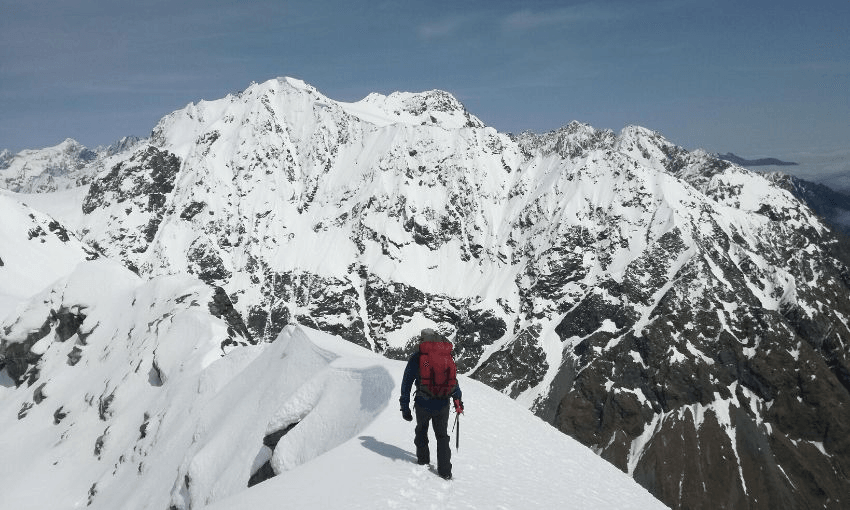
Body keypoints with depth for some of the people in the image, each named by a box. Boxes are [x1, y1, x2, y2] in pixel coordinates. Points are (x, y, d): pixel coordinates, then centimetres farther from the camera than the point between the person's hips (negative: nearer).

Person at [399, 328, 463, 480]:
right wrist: (457, 400, 22)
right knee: (442, 436, 16)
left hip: (423, 405, -2)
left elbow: (406, 384, -3)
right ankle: (445, 471, 12)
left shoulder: (416, 358, -4)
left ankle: (423, 460, 35)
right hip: (442, 405, 2)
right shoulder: (446, 356, 3)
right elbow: (454, 380, 11)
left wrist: (405, 407, 3)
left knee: (421, 432, 24)